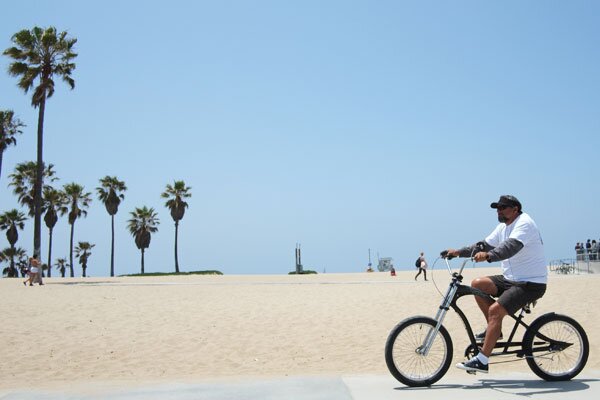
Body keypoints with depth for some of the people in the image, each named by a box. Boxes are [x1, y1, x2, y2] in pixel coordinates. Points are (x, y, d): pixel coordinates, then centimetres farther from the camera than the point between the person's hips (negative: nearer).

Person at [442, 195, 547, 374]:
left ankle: (481, 361, -20)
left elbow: (511, 246, -35)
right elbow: (485, 245, 10)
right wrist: (459, 252, -2)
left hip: (531, 283, -9)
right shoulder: (503, 227, 13)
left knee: (495, 310, -23)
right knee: (477, 284, -6)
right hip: (511, 279, 9)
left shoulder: (524, 223, -16)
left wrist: (488, 255, -51)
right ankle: (494, 329, 6)